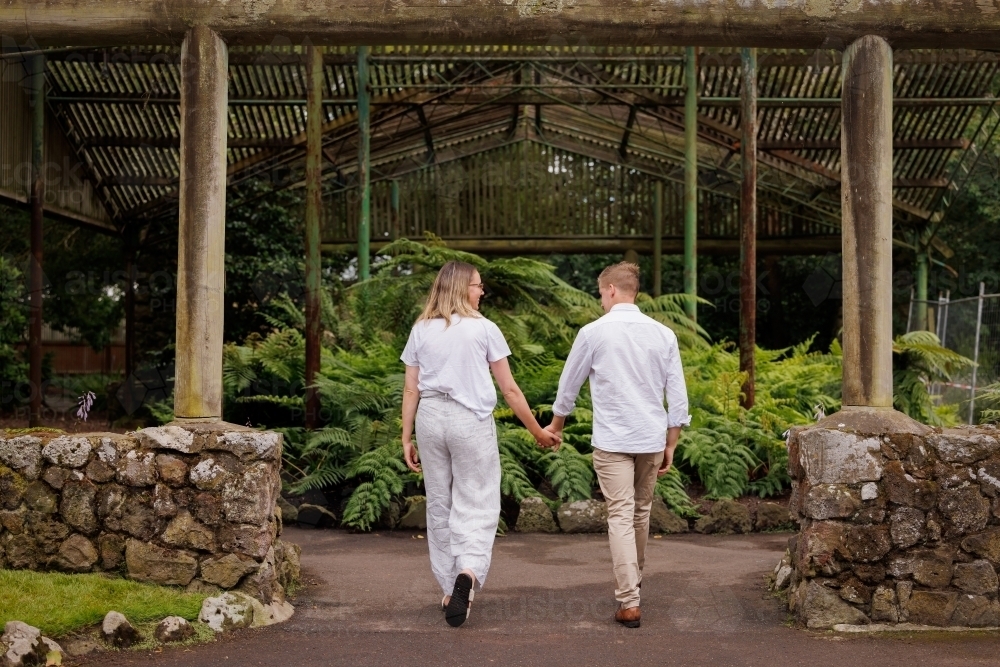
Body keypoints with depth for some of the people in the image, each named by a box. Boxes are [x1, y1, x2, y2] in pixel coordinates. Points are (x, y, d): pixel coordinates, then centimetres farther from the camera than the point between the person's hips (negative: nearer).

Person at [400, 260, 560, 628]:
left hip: (430, 419, 3)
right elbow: (509, 389, -1)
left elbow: (411, 390, 6)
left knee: (439, 507, 13)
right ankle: (469, 571, -25)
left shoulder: (421, 331, 7)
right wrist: (537, 430, 8)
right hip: (471, 420, -3)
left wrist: (406, 438, 11)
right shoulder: (483, 329, -2)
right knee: (476, 506, 1)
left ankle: (449, 590, 18)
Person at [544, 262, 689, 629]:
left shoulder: (594, 332, -5)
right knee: (641, 513, 19)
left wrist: (555, 426, 23)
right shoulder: (663, 334, 2)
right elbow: (678, 396, 3)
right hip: (652, 438, 4)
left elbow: (568, 384, 7)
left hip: (612, 441, -3)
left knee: (621, 516, -3)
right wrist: (670, 446, 12)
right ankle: (633, 581, 35)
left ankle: (629, 601, -10)